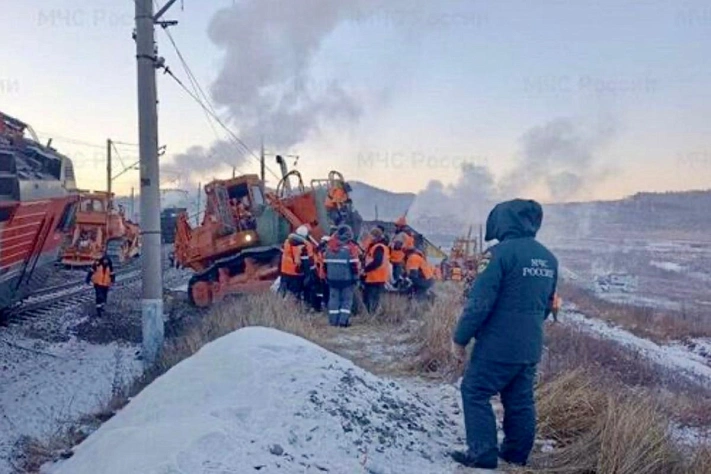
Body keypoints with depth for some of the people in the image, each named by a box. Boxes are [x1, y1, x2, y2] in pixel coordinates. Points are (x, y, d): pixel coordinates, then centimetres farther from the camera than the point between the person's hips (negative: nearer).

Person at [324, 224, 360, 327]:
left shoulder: (330, 246, 7)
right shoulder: (350, 247, -10)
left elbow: (325, 263, 12)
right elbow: (354, 264, -11)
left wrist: (327, 276, 20)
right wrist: (355, 276, -2)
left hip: (332, 278, 5)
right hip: (347, 278, -4)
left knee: (334, 298, 9)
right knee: (347, 299, 3)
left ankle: (333, 320, 10)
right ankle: (343, 320, -3)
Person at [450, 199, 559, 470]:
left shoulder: (501, 252, -16)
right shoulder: (548, 258, 8)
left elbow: (479, 302, -19)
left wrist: (460, 338, -10)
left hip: (498, 344, -7)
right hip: (530, 346, 7)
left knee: (475, 392, 4)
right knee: (520, 400, 15)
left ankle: (483, 453, 3)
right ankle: (517, 454, 23)